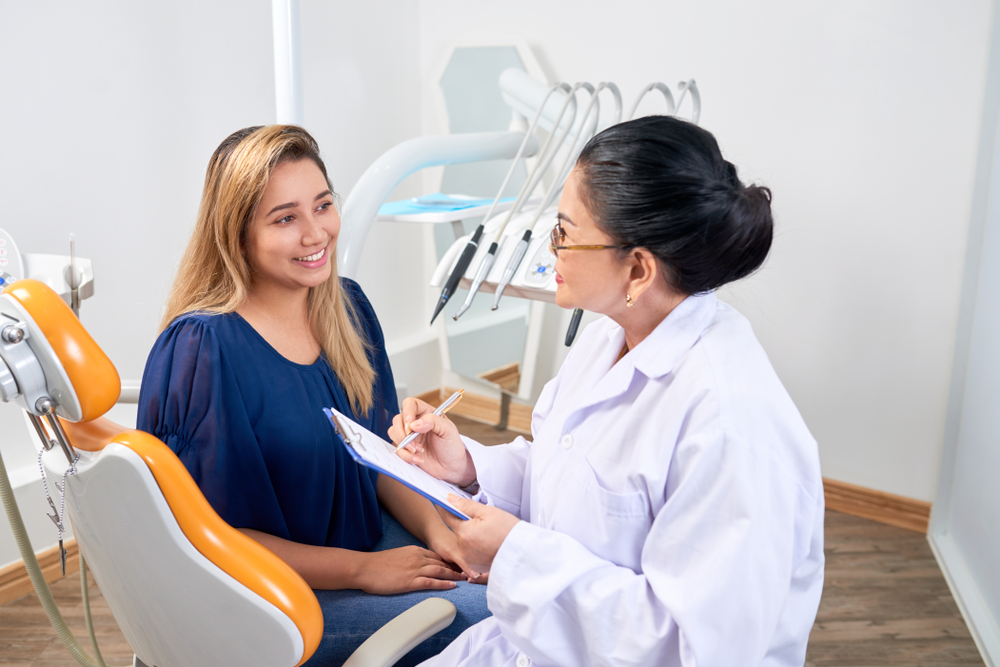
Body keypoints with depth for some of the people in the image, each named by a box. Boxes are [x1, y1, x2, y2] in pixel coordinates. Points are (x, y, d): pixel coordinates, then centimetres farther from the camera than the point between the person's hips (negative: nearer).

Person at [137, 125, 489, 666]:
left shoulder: (346, 306, 0)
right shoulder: (202, 350, -22)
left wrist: (436, 530, -8)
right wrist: (362, 569, -19)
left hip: (365, 534, 7)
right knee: (474, 613, -20)